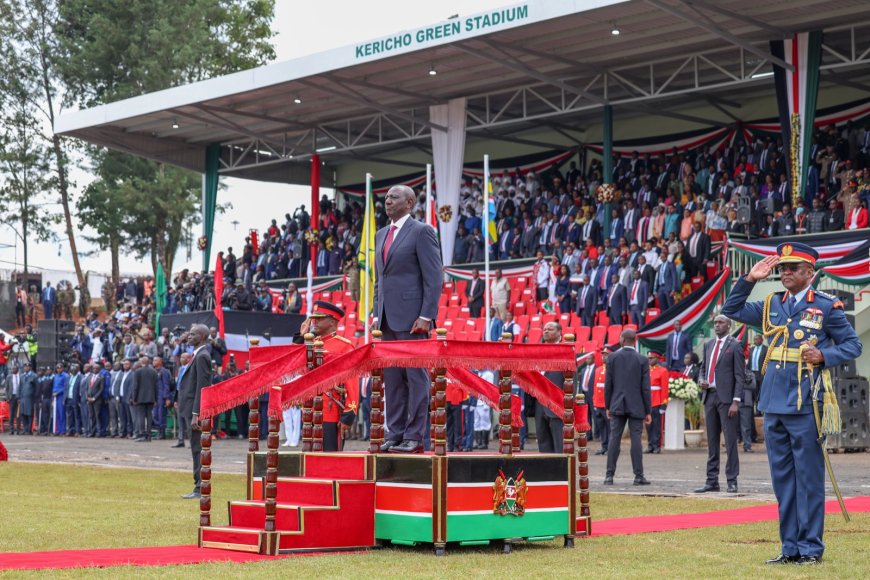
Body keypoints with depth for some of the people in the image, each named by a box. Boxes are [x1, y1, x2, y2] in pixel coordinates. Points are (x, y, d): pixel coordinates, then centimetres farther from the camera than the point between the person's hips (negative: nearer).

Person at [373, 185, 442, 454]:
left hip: (411, 317, -8)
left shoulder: (421, 232, -5)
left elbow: (433, 277, -10)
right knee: (392, 378, 8)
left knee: (415, 376, -5)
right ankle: (395, 433, 12)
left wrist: (426, 316, -16)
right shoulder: (381, 235, 19)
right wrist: (377, 313, 14)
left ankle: (414, 437, -3)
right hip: (388, 317, 8)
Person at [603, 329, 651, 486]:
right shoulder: (642, 360, -3)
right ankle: (639, 476, 0)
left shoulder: (613, 357, 0)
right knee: (636, 440, 0)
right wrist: (648, 411, 2)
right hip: (636, 406, -1)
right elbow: (645, 387, -3)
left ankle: (609, 475, 0)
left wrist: (608, 406, 10)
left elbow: (608, 384, 2)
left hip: (617, 406, 1)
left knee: (614, 439, 2)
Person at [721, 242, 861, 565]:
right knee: (782, 478, 9)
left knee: (808, 478, -1)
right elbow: (731, 311, 20)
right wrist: (749, 280, 9)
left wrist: (824, 356, -15)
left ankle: (811, 548, 5)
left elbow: (853, 345, 1)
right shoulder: (772, 305, 13)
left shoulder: (826, 306, -1)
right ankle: (790, 547, 16)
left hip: (804, 406, -6)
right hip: (773, 405, 6)